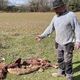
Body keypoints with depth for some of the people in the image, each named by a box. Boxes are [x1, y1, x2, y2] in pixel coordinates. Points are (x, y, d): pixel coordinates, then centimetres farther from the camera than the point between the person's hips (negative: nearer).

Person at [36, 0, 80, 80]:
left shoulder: (71, 15, -14)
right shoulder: (55, 17, 7)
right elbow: (50, 28, 12)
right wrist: (42, 36, 4)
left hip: (68, 43, -7)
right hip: (58, 43, 7)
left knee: (67, 61, -1)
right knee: (60, 59, 20)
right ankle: (61, 72, 40)